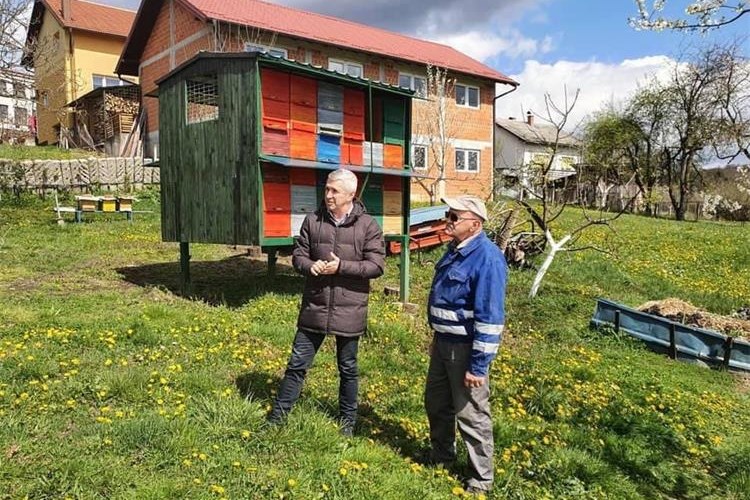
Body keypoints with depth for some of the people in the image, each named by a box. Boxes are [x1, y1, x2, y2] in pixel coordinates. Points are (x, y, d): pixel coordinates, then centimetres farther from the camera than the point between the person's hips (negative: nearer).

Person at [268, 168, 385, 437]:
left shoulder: (368, 226, -6)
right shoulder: (313, 221, 2)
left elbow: (377, 265, -9)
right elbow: (298, 255, 7)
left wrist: (341, 266, -19)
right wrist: (310, 265, -16)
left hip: (349, 311, -2)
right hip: (314, 307, 2)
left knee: (348, 369, 14)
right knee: (297, 363, 9)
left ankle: (347, 421, 34)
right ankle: (277, 417, 25)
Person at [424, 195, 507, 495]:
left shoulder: (487, 257, -24)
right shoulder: (455, 250, 6)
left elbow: (490, 317, -25)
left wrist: (478, 365, -23)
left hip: (466, 349, -9)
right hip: (443, 342, 9)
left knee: (471, 414, 7)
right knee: (436, 402, 23)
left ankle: (481, 480, 27)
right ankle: (441, 455, 47)